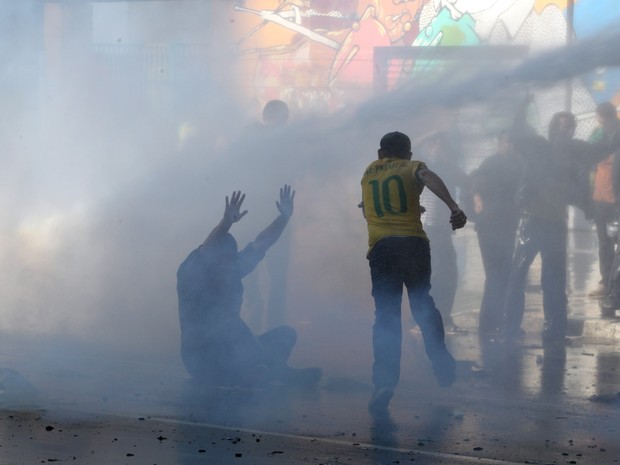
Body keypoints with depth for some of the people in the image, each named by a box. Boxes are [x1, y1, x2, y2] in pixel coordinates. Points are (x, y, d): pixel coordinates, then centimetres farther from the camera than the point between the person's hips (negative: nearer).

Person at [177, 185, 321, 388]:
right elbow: (203, 253, -29)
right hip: (202, 361, -7)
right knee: (231, 324, -32)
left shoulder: (231, 271, 8)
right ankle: (280, 371, -21)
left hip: (229, 353, 7)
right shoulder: (190, 275, -10)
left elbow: (260, 245, 10)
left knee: (285, 334, -1)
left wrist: (285, 216, 1)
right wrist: (227, 222, -44)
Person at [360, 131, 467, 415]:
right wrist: (454, 207, -24)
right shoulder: (413, 168, 14)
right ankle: (442, 364, 14)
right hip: (414, 242, 0)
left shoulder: (368, 173, 24)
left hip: (380, 246, 0)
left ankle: (385, 379, -19)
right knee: (423, 305, 18)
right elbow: (430, 178, -11)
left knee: (386, 315, -4)